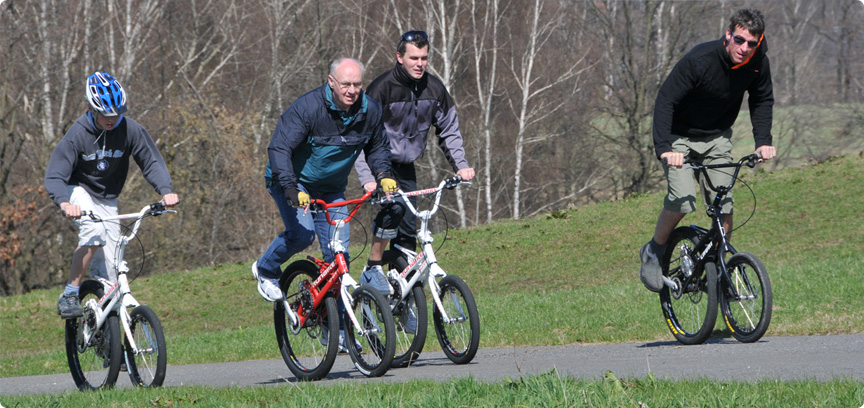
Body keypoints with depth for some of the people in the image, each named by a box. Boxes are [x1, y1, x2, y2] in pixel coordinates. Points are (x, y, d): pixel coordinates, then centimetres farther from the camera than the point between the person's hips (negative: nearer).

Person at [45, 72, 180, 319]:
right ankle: (69, 296, -25)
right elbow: (54, 176, -27)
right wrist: (64, 203, -48)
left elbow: (151, 161, -10)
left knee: (110, 266, -4)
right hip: (79, 190, -4)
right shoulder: (77, 136, -24)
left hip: (107, 200, 4)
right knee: (94, 232, -33)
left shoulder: (130, 130, -16)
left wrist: (165, 190, -30)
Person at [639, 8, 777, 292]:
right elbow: (665, 101, -30)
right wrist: (663, 148, -42)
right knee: (683, 200, -22)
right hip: (679, 135, -4)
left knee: (723, 204, -8)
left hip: (717, 137, 4)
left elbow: (762, 101, 3)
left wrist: (763, 141, -12)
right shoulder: (700, 60, -31)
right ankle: (653, 252, 3)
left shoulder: (758, 63, -15)